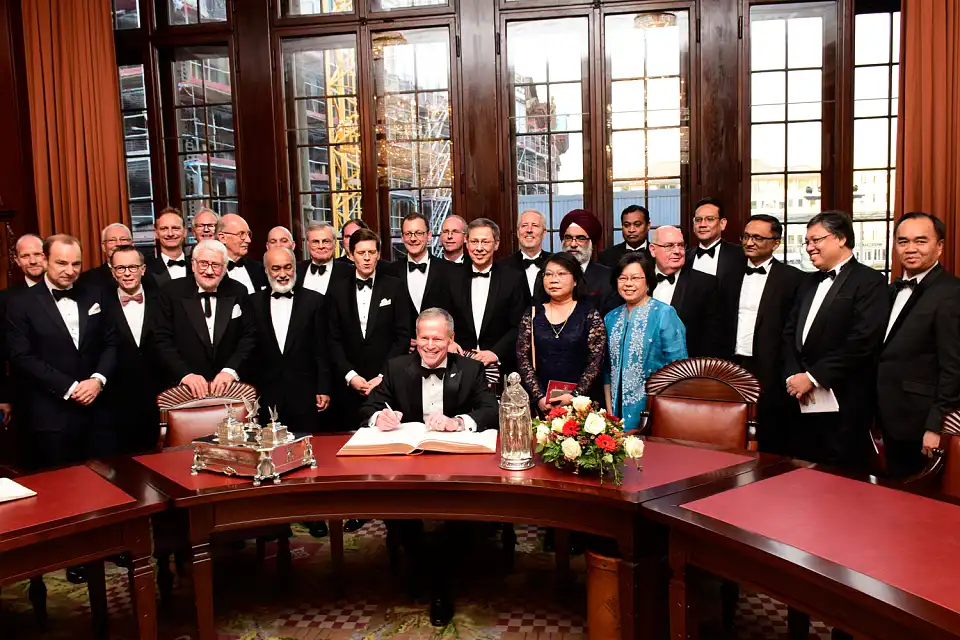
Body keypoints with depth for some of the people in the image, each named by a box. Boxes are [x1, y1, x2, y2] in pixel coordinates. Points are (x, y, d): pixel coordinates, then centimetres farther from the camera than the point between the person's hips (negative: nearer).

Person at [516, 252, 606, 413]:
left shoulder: (589, 314, 0)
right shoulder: (532, 315, 6)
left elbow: (596, 360, -6)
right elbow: (523, 359, 0)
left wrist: (574, 395, -14)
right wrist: (538, 397, -10)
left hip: (582, 404, -1)